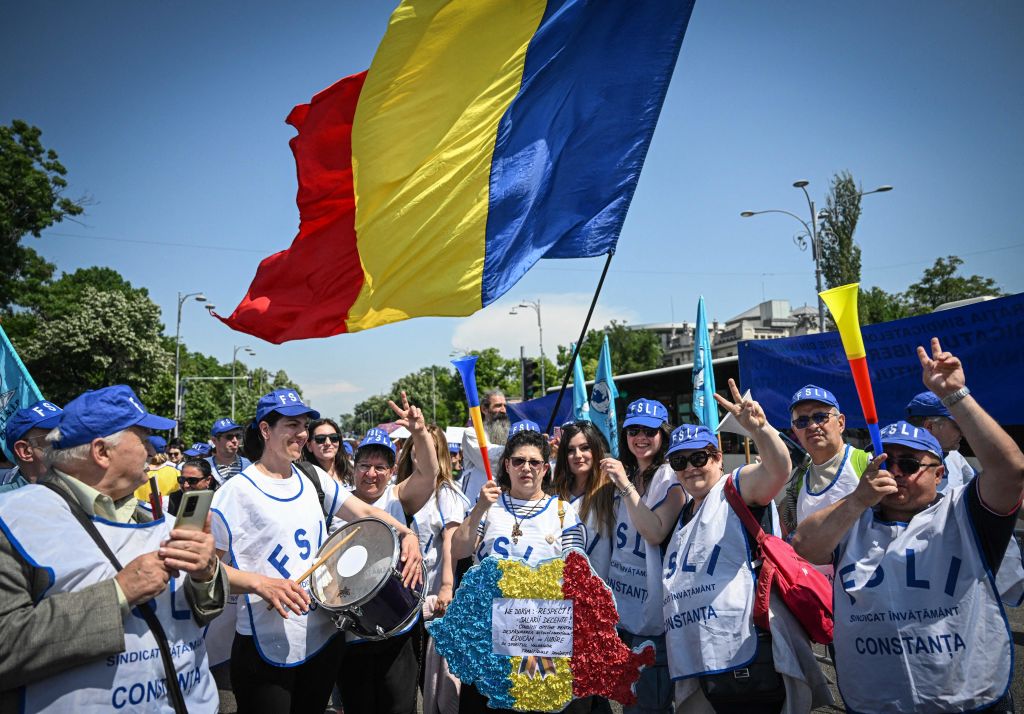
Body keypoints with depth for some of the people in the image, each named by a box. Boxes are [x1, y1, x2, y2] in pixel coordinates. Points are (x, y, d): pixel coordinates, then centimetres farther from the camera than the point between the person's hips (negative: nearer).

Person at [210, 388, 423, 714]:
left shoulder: (313, 478, 4)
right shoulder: (236, 491, -12)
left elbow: (364, 511, 4)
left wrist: (406, 534, -13)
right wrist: (260, 583, -26)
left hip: (324, 637, 6)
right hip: (266, 649, -5)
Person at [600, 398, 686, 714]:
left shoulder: (671, 480, -11)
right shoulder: (622, 475, 10)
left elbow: (656, 534, -23)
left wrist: (626, 486, -27)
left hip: (651, 606, -6)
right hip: (619, 604, 7)